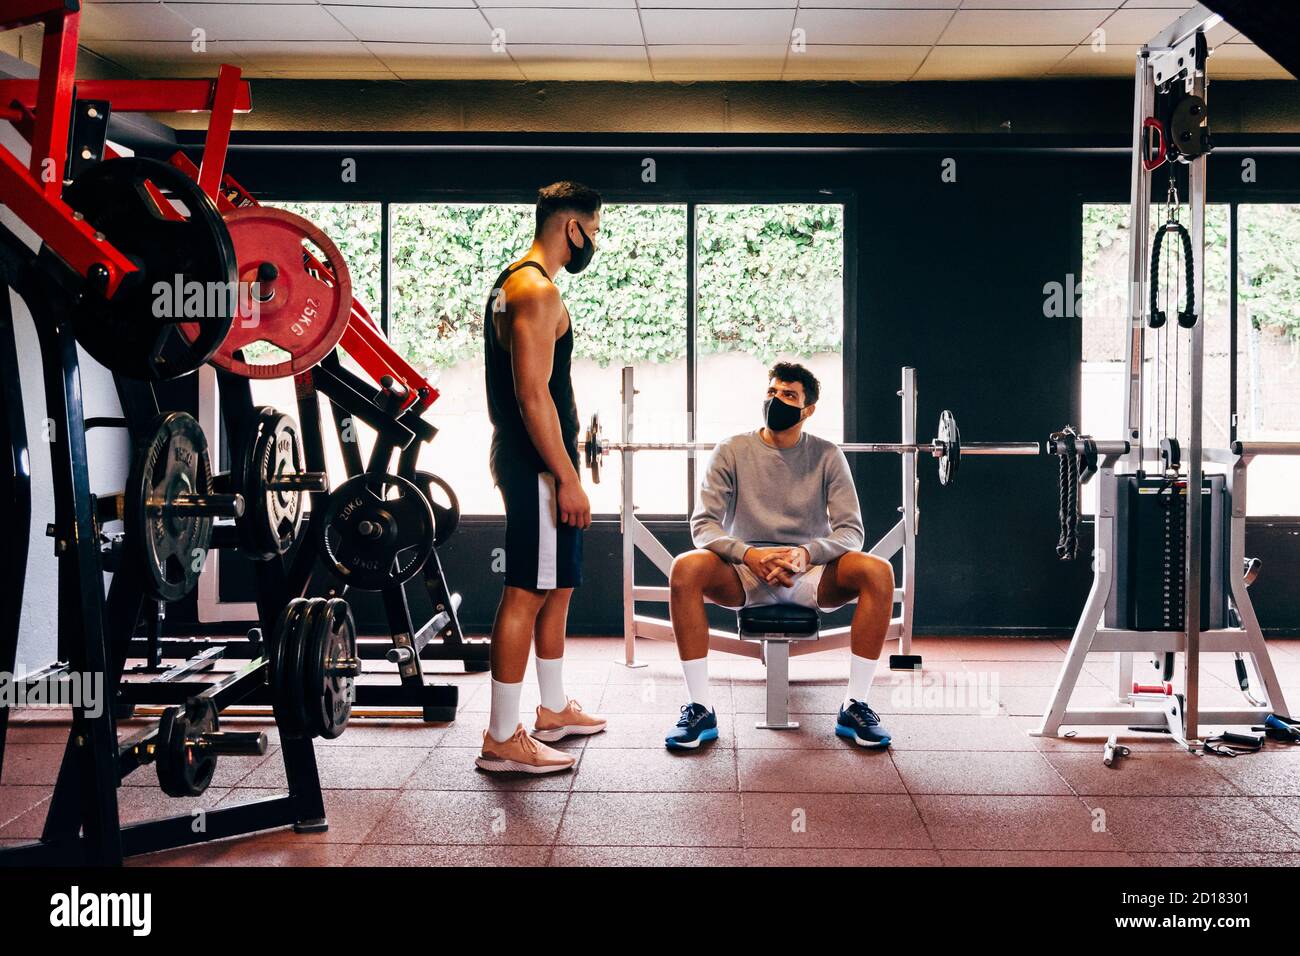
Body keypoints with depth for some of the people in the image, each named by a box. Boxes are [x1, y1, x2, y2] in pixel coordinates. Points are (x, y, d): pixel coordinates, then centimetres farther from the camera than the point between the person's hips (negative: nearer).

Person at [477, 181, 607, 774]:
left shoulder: (512, 285, 18)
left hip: (523, 459, 11)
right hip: (538, 466, -11)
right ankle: (502, 739, -2)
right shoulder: (537, 291, -16)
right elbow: (534, 393, -23)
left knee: (558, 586, 18)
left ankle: (554, 710, 30)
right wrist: (567, 478, -22)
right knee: (526, 594, -7)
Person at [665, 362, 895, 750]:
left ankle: (855, 706, -19)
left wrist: (807, 553, -26)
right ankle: (700, 709, -26)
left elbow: (850, 530, -5)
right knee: (685, 568, -32)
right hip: (744, 573, 0)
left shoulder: (827, 457, 1)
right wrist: (748, 554, -27)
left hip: (810, 574, 1)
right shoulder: (732, 452, -1)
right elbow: (703, 524, -7)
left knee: (878, 572, -29)